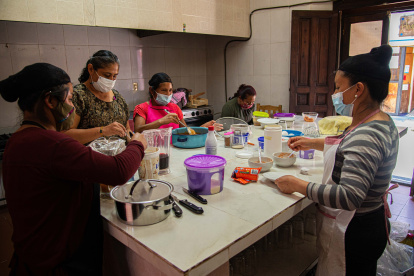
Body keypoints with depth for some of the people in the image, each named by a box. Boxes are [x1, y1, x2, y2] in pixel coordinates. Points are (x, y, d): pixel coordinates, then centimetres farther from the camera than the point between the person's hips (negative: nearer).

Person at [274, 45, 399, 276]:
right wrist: (313, 143, 19)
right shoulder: (382, 122, 3)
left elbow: (350, 197, -36)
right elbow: (350, 148, 22)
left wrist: (298, 185, -27)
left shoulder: (367, 135, -29)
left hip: (353, 233, -9)